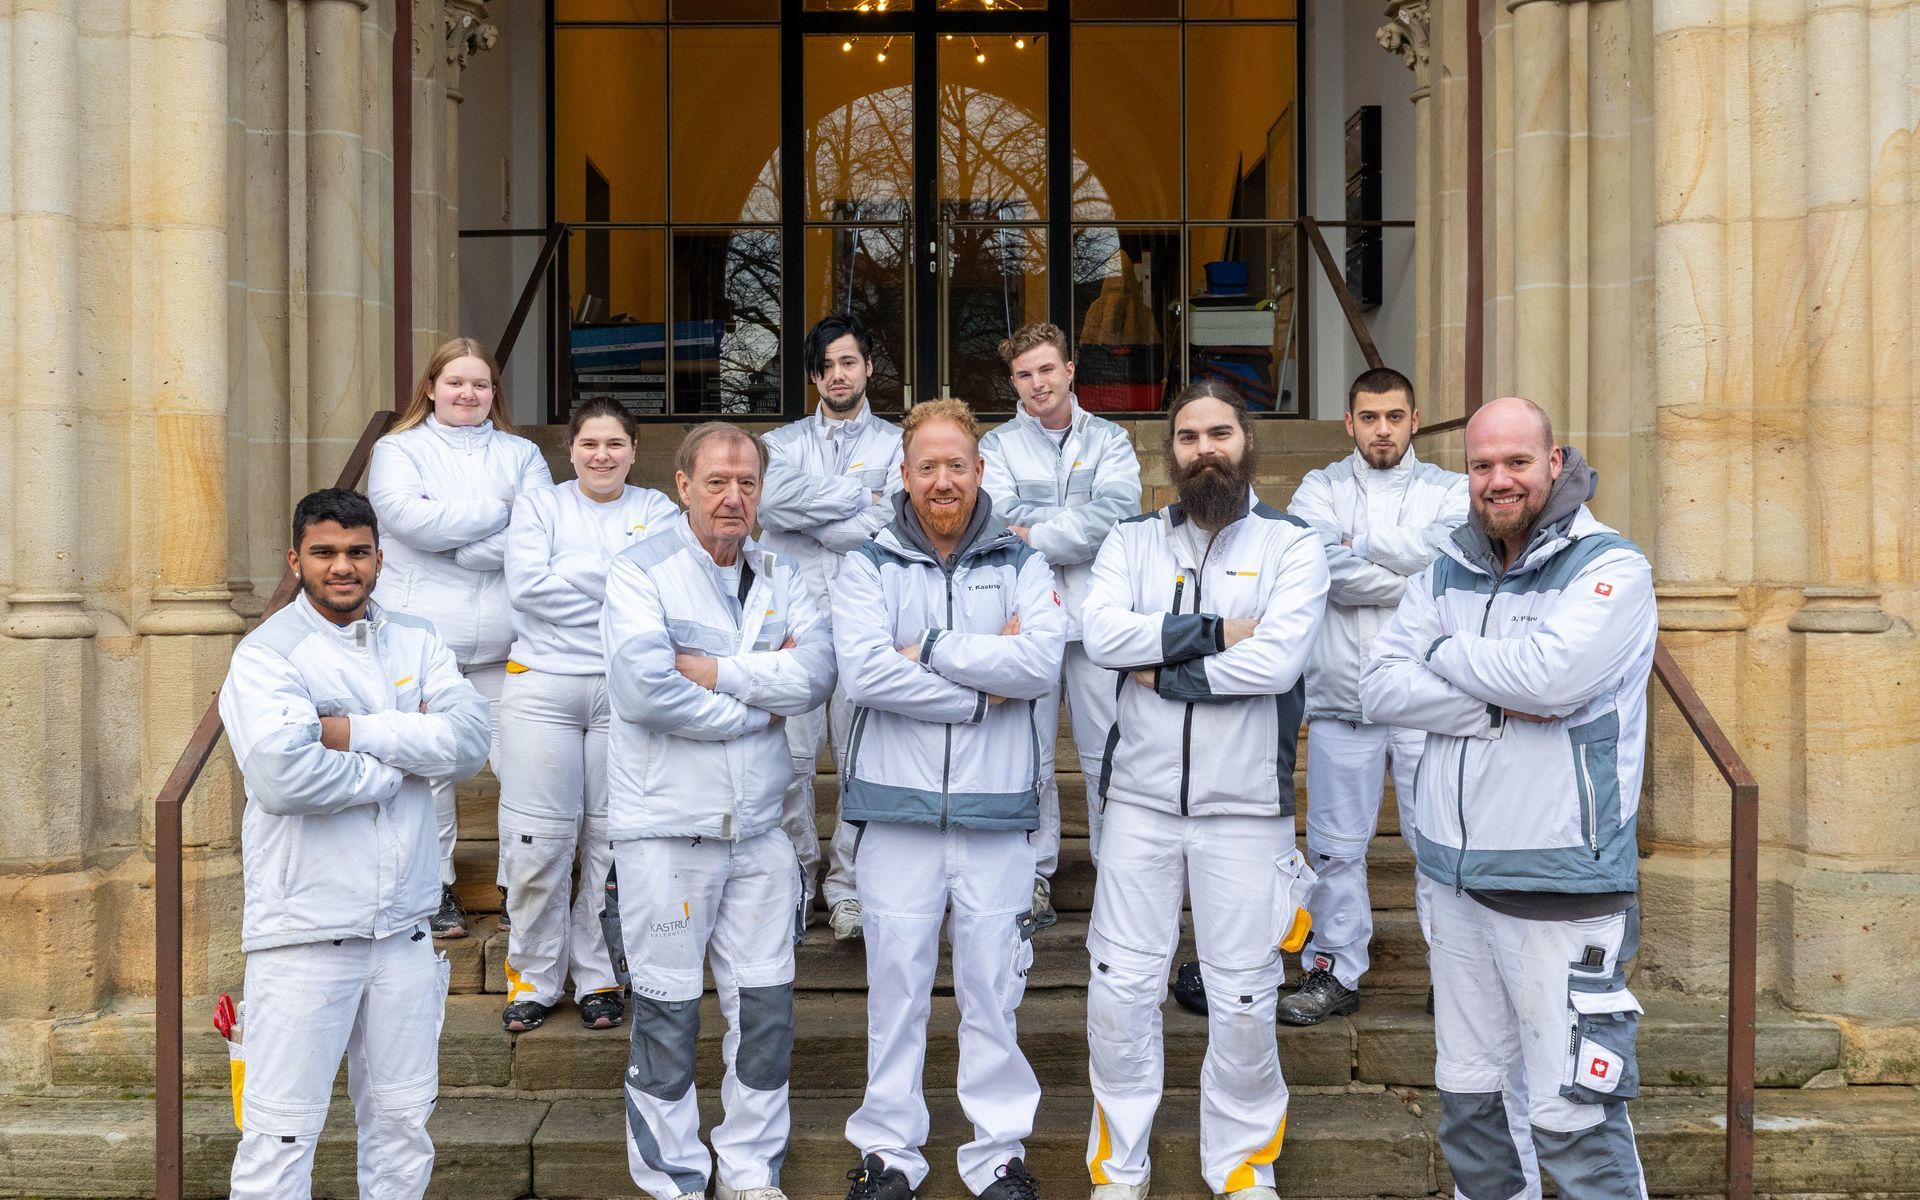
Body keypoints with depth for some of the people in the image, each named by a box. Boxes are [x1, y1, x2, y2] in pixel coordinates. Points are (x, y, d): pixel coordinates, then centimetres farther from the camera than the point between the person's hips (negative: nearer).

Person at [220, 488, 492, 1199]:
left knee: (404, 1118, 14)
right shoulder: (268, 653, -7)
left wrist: (356, 733, -15)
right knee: (282, 1130, 0)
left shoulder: (414, 644, 9)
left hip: (404, 925, 5)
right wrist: (405, 758, -10)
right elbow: (281, 775, -23)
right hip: (305, 929, -5)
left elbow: (470, 740, -7)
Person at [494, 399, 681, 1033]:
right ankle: (533, 979, 13)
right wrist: (615, 579, -6)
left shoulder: (656, 509, 10)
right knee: (538, 838, -1)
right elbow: (526, 586, -6)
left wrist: (572, 577, -10)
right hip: (543, 687, 0)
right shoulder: (538, 505, 10)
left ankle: (599, 977, 16)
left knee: (614, 837, 2)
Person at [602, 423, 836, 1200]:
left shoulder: (779, 578, 8)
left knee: (766, 1007, 9)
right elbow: (644, 687, -21)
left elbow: (815, 673, -8)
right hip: (665, 825, -4)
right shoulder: (642, 571, -6)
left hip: (758, 825, 4)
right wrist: (758, 706, -10)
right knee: (668, 1012, 5)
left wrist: (714, 670, -16)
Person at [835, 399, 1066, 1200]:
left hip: (997, 808, 0)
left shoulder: (1022, 565, 6)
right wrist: (984, 686, -11)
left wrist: (930, 648, -12)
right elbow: (864, 671, -13)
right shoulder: (869, 566, 4)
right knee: (896, 982, 7)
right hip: (898, 805, 0)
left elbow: (1044, 663, -12)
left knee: (994, 984, 7)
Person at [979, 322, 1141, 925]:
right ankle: (1034, 875, 15)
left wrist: (1034, 535, -12)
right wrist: (1078, 525, -12)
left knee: (1107, 753, 4)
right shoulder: (998, 445, 9)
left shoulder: (1109, 440, 9)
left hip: (1098, 617, 0)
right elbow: (1001, 517, -7)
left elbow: (1117, 510, -9)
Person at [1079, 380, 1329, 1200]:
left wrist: (1163, 672, -12)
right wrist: (1215, 632, -16)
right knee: (1120, 988, 6)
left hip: (1246, 805, -2)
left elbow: (1278, 661, -18)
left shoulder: (1291, 546, -1)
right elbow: (1100, 633, -12)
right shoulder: (1132, 541, 6)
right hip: (1140, 798, 2)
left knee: (1244, 999, 6)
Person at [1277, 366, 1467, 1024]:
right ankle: (1335, 972, 18)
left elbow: (1448, 551, -14)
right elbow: (1324, 570, -12)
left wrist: (1358, 542, -9)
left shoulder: (1449, 490, 8)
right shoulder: (1320, 489, 7)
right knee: (1336, 843, 7)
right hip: (1342, 696, 1)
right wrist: (1416, 583, -10)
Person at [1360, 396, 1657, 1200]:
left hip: (1561, 886, -6)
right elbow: (1379, 688, -2)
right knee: (1466, 1094, 17)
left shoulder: (1610, 567, -8)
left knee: (1572, 1116, -5)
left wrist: (1443, 652, -8)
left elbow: (1552, 674, -25)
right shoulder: (1446, 572, 9)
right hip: (1454, 873, 6)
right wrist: (1499, 706, -15)